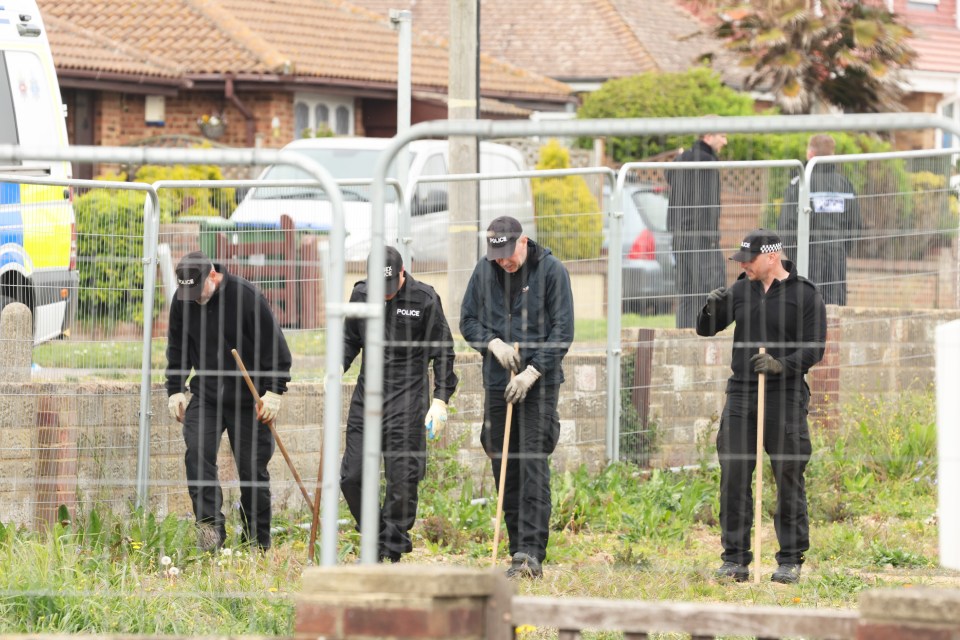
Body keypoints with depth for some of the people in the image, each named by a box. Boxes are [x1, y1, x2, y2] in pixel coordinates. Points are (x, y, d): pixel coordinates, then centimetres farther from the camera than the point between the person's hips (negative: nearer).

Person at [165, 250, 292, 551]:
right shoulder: (182, 301, -2)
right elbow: (177, 349, 13)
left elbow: (275, 347, -10)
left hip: (248, 401, -3)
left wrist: (274, 392, -13)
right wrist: (175, 390, 7)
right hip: (205, 397, 3)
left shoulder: (246, 296, -15)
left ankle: (257, 543, 12)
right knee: (197, 455, -19)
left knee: (253, 469, 2)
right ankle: (211, 525, -19)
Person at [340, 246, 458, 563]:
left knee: (402, 479, -6)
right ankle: (375, 541, 17)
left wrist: (441, 399, -6)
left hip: (407, 398, -4)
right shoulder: (361, 294, 5)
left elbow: (442, 353, 0)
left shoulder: (425, 299, -6)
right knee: (352, 477, 0)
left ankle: (391, 552, 4)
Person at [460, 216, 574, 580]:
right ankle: (520, 554, 12)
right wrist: (493, 343, -7)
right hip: (498, 385, 5)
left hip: (539, 383, -5)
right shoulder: (484, 271, 6)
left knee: (533, 466, -14)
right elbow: (468, 321, 12)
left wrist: (533, 372, -15)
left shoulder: (551, 270, -5)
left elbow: (562, 332, -7)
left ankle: (532, 553, -19)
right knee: (505, 470, 5)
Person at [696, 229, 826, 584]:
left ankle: (791, 560, 7)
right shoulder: (741, 291, 11)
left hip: (784, 396, -4)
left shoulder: (804, 294, -1)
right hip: (741, 394, 4)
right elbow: (705, 330, 16)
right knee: (733, 476, 0)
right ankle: (735, 558, 6)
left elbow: (815, 347, -5)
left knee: (789, 478, 0)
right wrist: (712, 309, -5)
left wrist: (782, 364, -20)